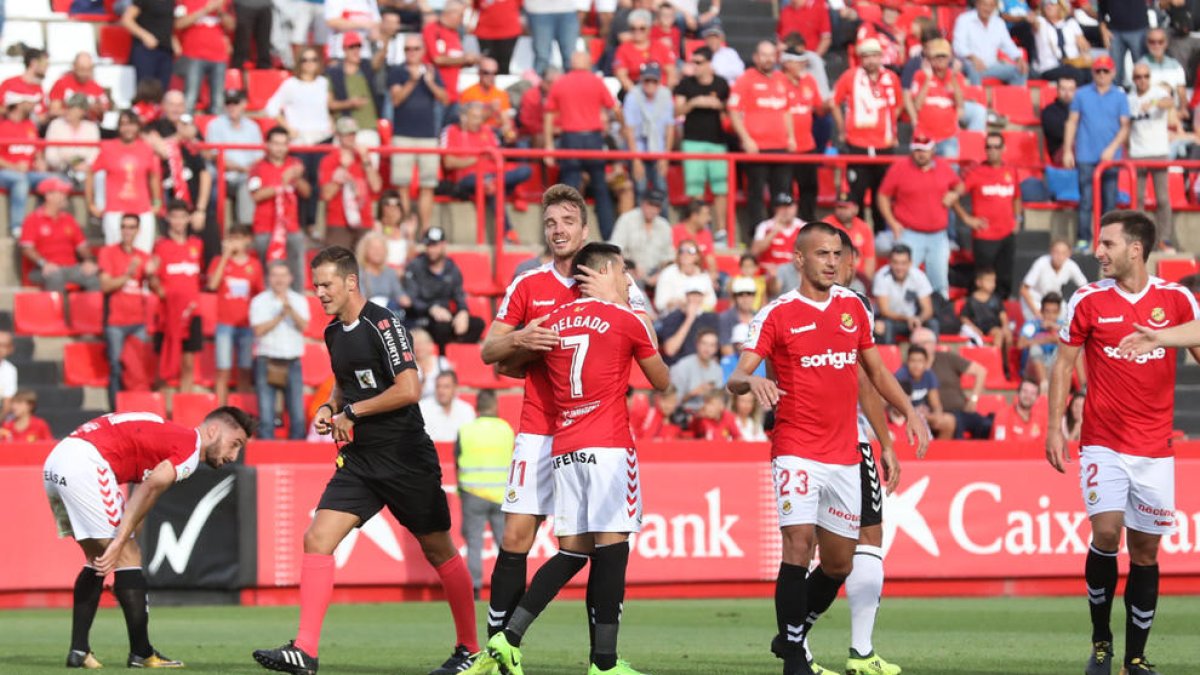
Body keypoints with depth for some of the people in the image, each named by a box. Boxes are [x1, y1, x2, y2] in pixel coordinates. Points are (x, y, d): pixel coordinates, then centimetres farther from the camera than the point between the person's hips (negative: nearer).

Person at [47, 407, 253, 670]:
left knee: (98, 560, 19)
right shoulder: (191, 446, -3)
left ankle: (78, 650, 16)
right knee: (127, 556, -2)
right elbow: (149, 489, -15)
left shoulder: (172, 436, 25)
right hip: (84, 463, -10)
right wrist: (119, 543, -17)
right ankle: (141, 653, 0)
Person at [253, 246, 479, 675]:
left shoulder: (382, 324, -13)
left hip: (406, 457, -7)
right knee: (317, 539, -9)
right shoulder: (334, 333, 11)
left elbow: (409, 389, -20)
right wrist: (330, 408, 7)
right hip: (360, 459, 7)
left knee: (439, 551, 6)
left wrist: (352, 412, -12)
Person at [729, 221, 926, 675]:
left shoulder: (853, 306, 10)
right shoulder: (777, 314, -4)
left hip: (845, 456, 5)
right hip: (797, 451, -5)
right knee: (799, 547, -18)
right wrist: (750, 382, -34)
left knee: (839, 563, 9)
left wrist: (909, 412, 7)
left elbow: (875, 370, 20)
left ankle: (791, 636, 30)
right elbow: (736, 379, -11)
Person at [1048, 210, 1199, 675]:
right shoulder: (1088, 300, -1)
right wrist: (1055, 427, 0)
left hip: (1155, 449, 1)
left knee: (1145, 550, 3)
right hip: (1103, 443, -1)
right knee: (1106, 532, -15)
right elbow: (1064, 364, 4)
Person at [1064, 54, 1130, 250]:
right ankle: (1083, 240, -4)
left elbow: (1125, 127, 3)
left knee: (1109, 201, 2)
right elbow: (1072, 122, 9)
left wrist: (1112, 149, -11)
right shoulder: (1082, 95, 7)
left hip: (1110, 157, 1)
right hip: (1086, 158, -1)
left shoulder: (1119, 97, 6)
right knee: (1086, 200, -6)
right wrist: (1067, 151, 3)